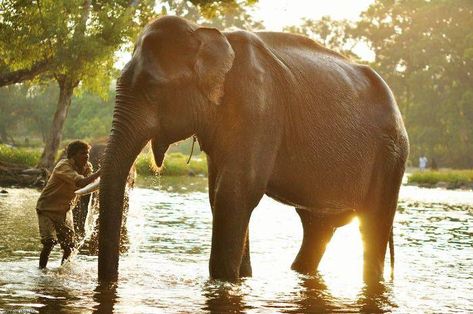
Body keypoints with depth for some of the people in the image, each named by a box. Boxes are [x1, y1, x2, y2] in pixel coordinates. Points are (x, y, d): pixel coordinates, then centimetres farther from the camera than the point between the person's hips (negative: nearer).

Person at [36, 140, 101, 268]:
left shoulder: (87, 167, -2)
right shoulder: (64, 166, -27)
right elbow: (81, 182, -41)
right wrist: (100, 172, -41)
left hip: (64, 210, 6)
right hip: (47, 208, -6)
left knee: (69, 246, 0)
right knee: (49, 242, -19)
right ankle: (41, 270, -3)